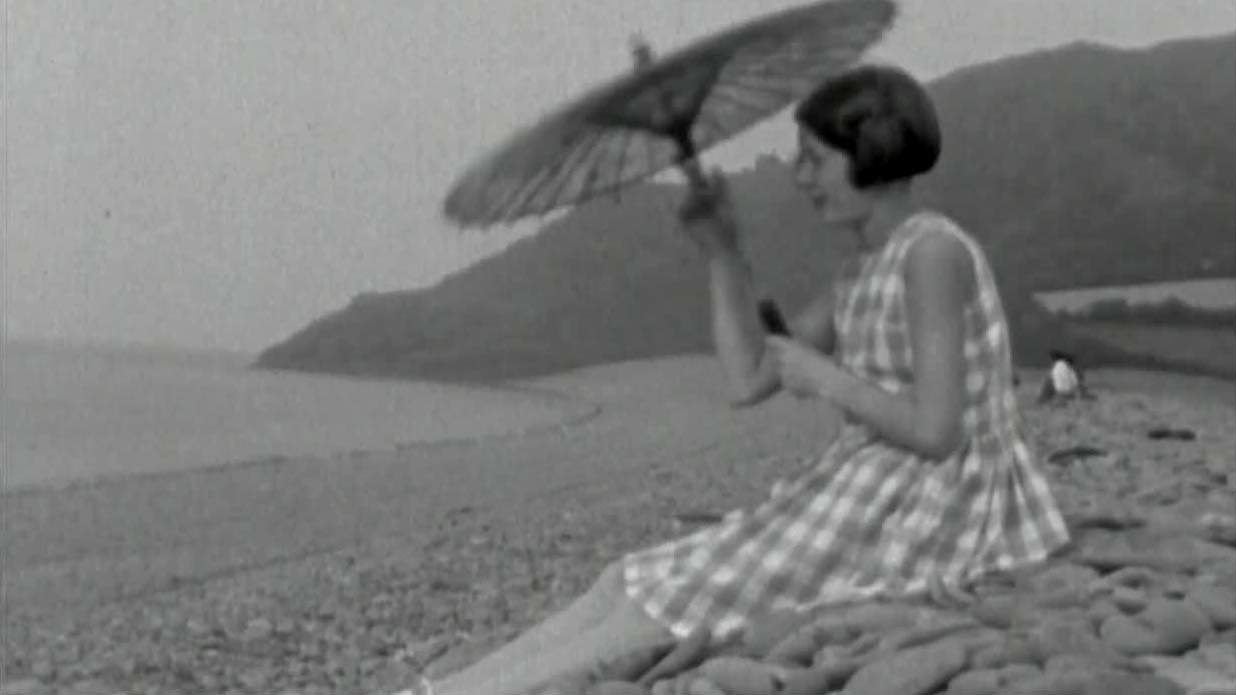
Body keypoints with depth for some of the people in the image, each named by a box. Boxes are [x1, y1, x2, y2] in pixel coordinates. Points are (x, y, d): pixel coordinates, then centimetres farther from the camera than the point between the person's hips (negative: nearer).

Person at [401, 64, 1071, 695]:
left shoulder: (933, 253, -17)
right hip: (872, 499, 9)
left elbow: (936, 431, -23)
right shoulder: (867, 269, 12)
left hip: (921, 516, -9)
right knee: (629, 583, 2)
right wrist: (721, 251, 2)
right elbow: (749, 381, 9)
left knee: (673, 605, -6)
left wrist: (822, 378, -11)